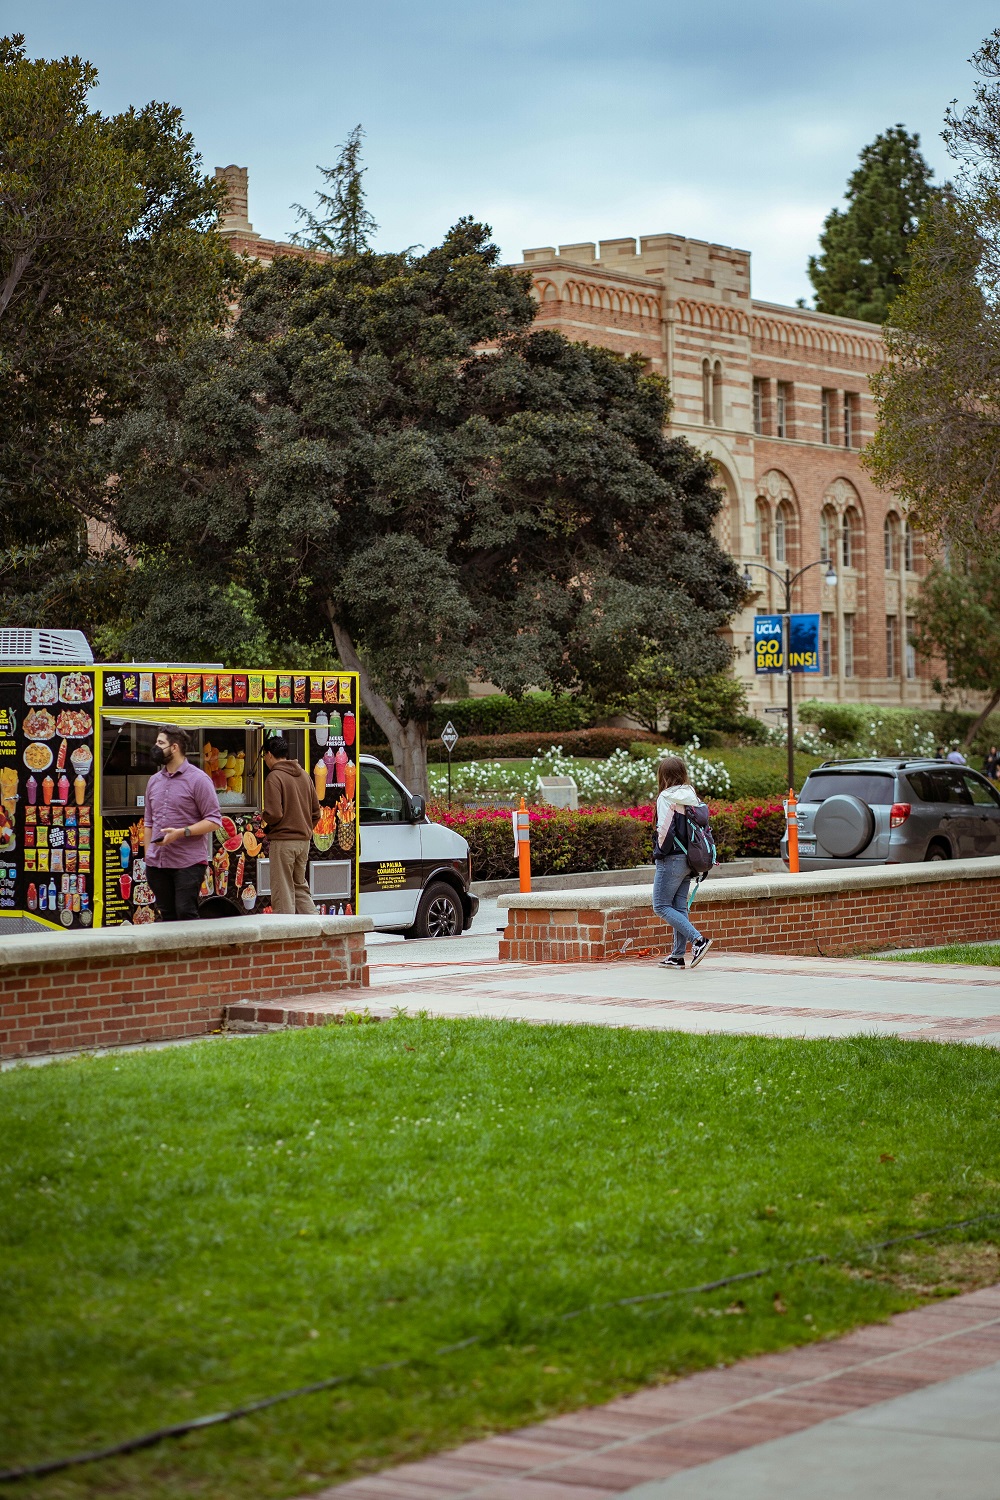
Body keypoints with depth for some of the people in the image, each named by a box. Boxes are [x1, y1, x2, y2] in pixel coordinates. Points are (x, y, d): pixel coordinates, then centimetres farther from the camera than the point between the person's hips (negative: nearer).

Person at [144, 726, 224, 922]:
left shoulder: (198, 779, -5)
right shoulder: (154, 781, 15)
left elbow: (214, 821, -9)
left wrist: (181, 832, -20)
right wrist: (147, 855, 14)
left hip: (189, 863, -6)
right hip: (157, 862, 6)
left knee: (186, 914, -11)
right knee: (167, 916, 7)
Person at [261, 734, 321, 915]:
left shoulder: (274, 777, -12)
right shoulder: (304, 776, 12)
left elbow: (274, 814, -20)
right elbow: (316, 811, 14)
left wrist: (265, 821, 0)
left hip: (283, 840, -7)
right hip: (304, 840, 7)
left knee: (282, 892, -1)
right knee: (300, 887, 16)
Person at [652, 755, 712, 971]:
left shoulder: (666, 797, -12)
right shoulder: (692, 796, 8)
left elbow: (664, 829, -18)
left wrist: (661, 850, -1)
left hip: (671, 859, -8)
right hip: (689, 859, 8)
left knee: (661, 906, -2)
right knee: (679, 906, 11)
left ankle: (698, 939, -14)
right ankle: (678, 955, 12)